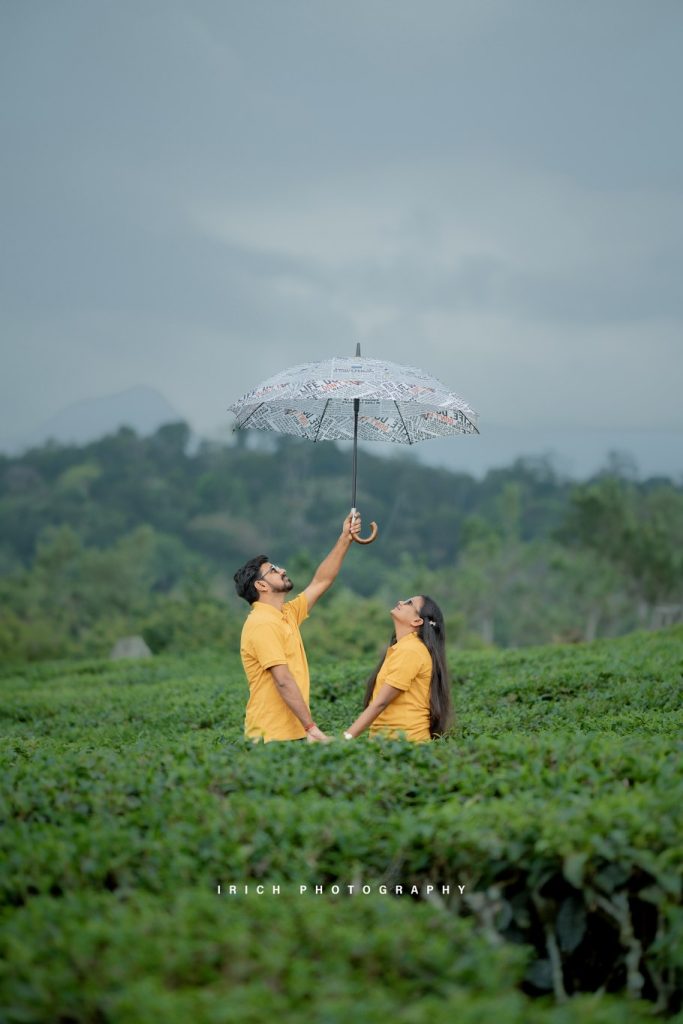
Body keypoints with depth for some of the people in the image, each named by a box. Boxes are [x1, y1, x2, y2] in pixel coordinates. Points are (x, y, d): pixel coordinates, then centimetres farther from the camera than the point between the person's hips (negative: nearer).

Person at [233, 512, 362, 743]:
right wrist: (311, 726, -24)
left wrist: (345, 539, 18)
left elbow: (321, 582, 22)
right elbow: (283, 681, -21)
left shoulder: (287, 615, 14)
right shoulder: (263, 624, -15)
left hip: (292, 732, 9)